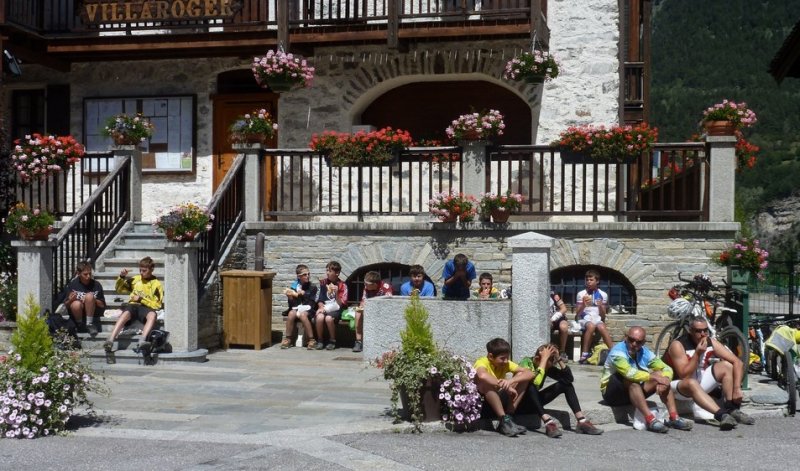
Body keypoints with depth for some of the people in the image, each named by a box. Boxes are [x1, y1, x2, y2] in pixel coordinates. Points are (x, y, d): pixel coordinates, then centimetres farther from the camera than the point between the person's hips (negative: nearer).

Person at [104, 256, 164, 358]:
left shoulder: (156, 284, 8)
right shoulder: (135, 279, 18)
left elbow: (158, 305, 1)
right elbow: (119, 289, 26)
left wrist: (141, 299, -5)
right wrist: (122, 277, 7)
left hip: (146, 307, -2)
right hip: (133, 305, 2)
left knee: (152, 315, -39)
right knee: (126, 313, -36)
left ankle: (142, 341, -60)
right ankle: (110, 341, -53)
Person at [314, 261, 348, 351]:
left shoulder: (342, 286, 1)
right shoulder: (323, 283, 10)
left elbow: (340, 304, -3)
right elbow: (319, 299, 10)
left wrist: (336, 293, -18)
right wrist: (321, 307, -10)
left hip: (335, 310, -2)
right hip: (324, 308, 2)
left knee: (328, 318, -35)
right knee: (319, 317, -32)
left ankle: (332, 341, -13)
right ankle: (319, 341, -12)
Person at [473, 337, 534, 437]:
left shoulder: (506, 363, -2)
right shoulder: (482, 362, -20)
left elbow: (529, 373, -13)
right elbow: (482, 376, -45)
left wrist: (511, 381, -31)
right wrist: (506, 387, -40)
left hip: (498, 401, 6)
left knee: (521, 375, -8)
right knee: (485, 380, -36)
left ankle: (508, 416, -16)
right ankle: (504, 420, -33)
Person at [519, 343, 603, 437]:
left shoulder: (548, 367, -5)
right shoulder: (527, 362, -24)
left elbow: (569, 378, -12)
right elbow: (536, 382, -43)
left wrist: (559, 359, -21)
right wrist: (544, 358, -36)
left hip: (534, 401, 7)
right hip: (519, 401, -7)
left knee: (566, 384, -6)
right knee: (530, 386, -38)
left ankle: (582, 421, -15)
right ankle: (548, 422, -43)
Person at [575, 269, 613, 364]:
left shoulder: (603, 295, 6)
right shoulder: (581, 294, 2)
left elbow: (603, 316, 7)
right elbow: (577, 314, 0)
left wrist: (600, 306, -13)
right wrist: (583, 305, -18)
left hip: (597, 320, 1)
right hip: (584, 320, -1)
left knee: (602, 327, -34)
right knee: (591, 326, -36)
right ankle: (584, 355, -36)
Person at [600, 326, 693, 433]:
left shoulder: (645, 353, -2)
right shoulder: (617, 352, -21)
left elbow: (667, 368, -2)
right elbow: (629, 372, -38)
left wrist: (664, 380, -24)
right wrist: (654, 377, -34)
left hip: (635, 393, 6)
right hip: (613, 393, -6)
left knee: (661, 375, -11)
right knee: (631, 380, -36)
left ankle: (674, 417, -19)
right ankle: (650, 420, -41)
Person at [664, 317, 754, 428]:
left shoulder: (711, 342, -7)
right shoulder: (678, 345, -21)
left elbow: (738, 362, -12)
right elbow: (685, 375, -27)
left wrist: (737, 388, -24)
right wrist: (697, 353, -33)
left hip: (701, 379, 6)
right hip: (680, 385, -6)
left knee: (727, 365, -12)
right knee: (691, 383, -39)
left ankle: (733, 410, -18)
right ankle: (721, 415, -50)